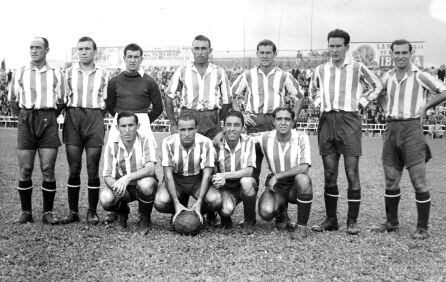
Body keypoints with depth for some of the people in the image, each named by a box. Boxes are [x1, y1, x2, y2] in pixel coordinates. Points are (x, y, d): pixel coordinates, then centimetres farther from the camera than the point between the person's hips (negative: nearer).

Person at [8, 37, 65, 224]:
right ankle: (26, 212, 9)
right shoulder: (20, 74, 11)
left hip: (48, 122, -1)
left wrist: (49, 118, 8)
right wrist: (24, 118, 11)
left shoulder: (56, 74, 8)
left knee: (48, 169, -4)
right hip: (26, 122, 1)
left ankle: (48, 212, 4)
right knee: (25, 169, -1)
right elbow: (13, 100, 18)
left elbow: (61, 102, 13)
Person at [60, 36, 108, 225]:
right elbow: (63, 99, 12)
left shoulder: (102, 74, 8)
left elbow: (105, 101, 10)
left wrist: (95, 115, 0)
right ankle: (73, 211, 10)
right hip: (73, 118, 1)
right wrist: (69, 114, 2)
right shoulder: (69, 72, 10)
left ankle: (92, 211, 8)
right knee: (73, 169, 1)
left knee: (93, 169, -1)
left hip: (95, 119, -1)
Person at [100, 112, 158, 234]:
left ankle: (145, 219, -7)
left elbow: (150, 169, -28)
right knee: (106, 199, -29)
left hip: (143, 187, -2)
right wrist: (115, 185, -34)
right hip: (121, 188, 2)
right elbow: (107, 176, -9)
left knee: (146, 184, -38)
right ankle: (123, 211, 10)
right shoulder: (111, 146, -9)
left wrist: (127, 177, -44)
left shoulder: (146, 142, -15)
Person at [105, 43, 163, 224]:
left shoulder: (149, 82, 5)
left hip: (142, 125, -2)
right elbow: (109, 105, 22)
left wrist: (144, 121, 10)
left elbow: (158, 107, 11)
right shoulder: (114, 82, 11)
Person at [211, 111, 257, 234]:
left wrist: (225, 175, -33)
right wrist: (217, 179, -29)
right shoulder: (217, 144, -11)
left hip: (245, 187, 0)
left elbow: (249, 171, -22)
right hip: (225, 188, 0)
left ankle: (249, 222, -10)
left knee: (246, 181, -35)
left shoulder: (247, 142, -13)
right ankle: (226, 219, 11)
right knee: (226, 209, -32)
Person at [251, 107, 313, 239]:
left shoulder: (301, 138, -13)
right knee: (266, 212, -26)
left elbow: (304, 167, -22)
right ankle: (281, 207, 17)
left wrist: (277, 176, -22)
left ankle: (302, 226, -19)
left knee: (303, 179, -37)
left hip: (295, 185, -2)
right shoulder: (266, 138, -6)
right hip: (275, 185, 2)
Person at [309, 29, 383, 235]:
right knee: (329, 174, 6)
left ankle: (352, 221, 4)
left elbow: (376, 86, 15)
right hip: (326, 121, 3)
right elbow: (313, 90, 29)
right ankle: (331, 219, 15)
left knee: (352, 173, -4)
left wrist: (360, 102, 5)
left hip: (349, 120, -3)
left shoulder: (358, 69, 3)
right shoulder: (320, 70, 11)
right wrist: (319, 104, 13)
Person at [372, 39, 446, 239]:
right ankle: (391, 222, 25)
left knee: (419, 181, -4)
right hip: (391, 129, 5)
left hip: (411, 128, -5)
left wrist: (425, 106, -7)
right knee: (391, 180, 11)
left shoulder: (420, 76, -6)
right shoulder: (387, 77, 10)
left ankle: (422, 228, 6)